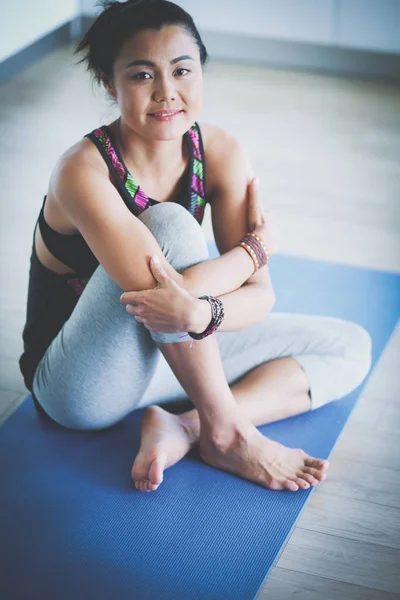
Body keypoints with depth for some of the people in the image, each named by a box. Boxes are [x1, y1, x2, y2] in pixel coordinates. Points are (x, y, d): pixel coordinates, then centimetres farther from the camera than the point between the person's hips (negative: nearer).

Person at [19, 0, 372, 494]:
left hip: (170, 354, 6)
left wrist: (199, 312, -38)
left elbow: (260, 294, -14)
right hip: (82, 390, -6)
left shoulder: (220, 153, -9)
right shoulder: (84, 171, -26)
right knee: (169, 223, -30)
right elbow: (164, 293, -35)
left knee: (349, 346, 0)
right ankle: (224, 432, -20)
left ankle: (185, 427, -17)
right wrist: (258, 245, -18)